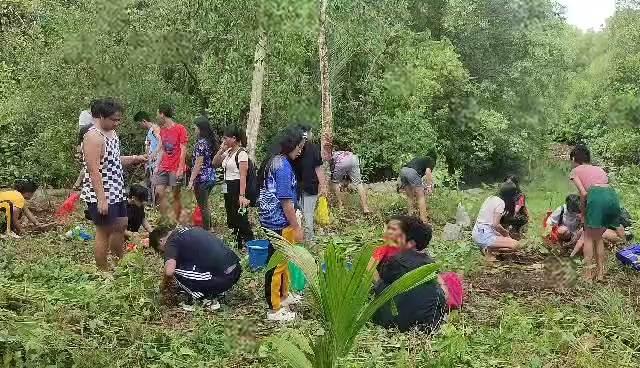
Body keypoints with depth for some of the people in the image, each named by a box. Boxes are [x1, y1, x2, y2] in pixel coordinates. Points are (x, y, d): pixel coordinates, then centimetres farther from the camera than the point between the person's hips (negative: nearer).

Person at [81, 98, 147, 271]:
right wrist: (101, 199, -26)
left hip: (116, 192, 10)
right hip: (101, 195, -10)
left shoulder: (111, 132, 11)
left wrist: (133, 159, 9)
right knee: (104, 231, 0)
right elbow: (94, 171, -23)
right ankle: (103, 271, 12)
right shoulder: (93, 137, -19)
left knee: (121, 226, 18)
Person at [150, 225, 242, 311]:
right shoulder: (191, 230, 23)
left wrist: (164, 285, 7)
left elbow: (169, 271, -17)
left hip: (221, 279, -9)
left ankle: (206, 299, 2)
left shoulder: (172, 241, -1)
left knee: (175, 269, 0)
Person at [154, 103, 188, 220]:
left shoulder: (180, 129, -7)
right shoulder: (162, 130, 14)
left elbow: (183, 150, -10)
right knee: (160, 193, 0)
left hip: (176, 169, -6)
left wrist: (180, 168, -16)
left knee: (176, 195, 0)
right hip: (164, 168, 6)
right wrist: (157, 166, 11)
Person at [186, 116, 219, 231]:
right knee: (205, 205, 21)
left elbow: (198, 164, -19)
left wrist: (191, 180, -16)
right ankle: (209, 227, 28)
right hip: (212, 177, 9)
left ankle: (206, 230, 8)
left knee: (203, 206, 2)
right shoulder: (212, 141, 8)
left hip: (202, 178, -9)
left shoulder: (201, 143, -17)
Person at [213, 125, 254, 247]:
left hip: (237, 187, -9)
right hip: (228, 188, 9)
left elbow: (243, 176, -20)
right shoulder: (228, 152, 11)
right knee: (231, 219, 14)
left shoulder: (241, 153, -14)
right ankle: (237, 243, 23)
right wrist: (221, 150, 3)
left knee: (241, 219, -9)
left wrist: (242, 195, -26)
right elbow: (215, 163, 18)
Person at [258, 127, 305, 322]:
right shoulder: (283, 165, -19)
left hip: (273, 219, 10)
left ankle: (283, 295, 39)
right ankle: (274, 309, 8)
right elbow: (286, 201, -21)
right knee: (277, 263, -1)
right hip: (279, 222, -10)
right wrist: (297, 227, -15)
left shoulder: (274, 161, 10)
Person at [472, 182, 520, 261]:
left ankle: (487, 248, 9)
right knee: (515, 245, -11)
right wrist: (505, 233, 1)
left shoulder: (490, 198, 12)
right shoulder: (500, 203, -13)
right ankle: (489, 250, -8)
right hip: (484, 236, -9)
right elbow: (495, 225, -17)